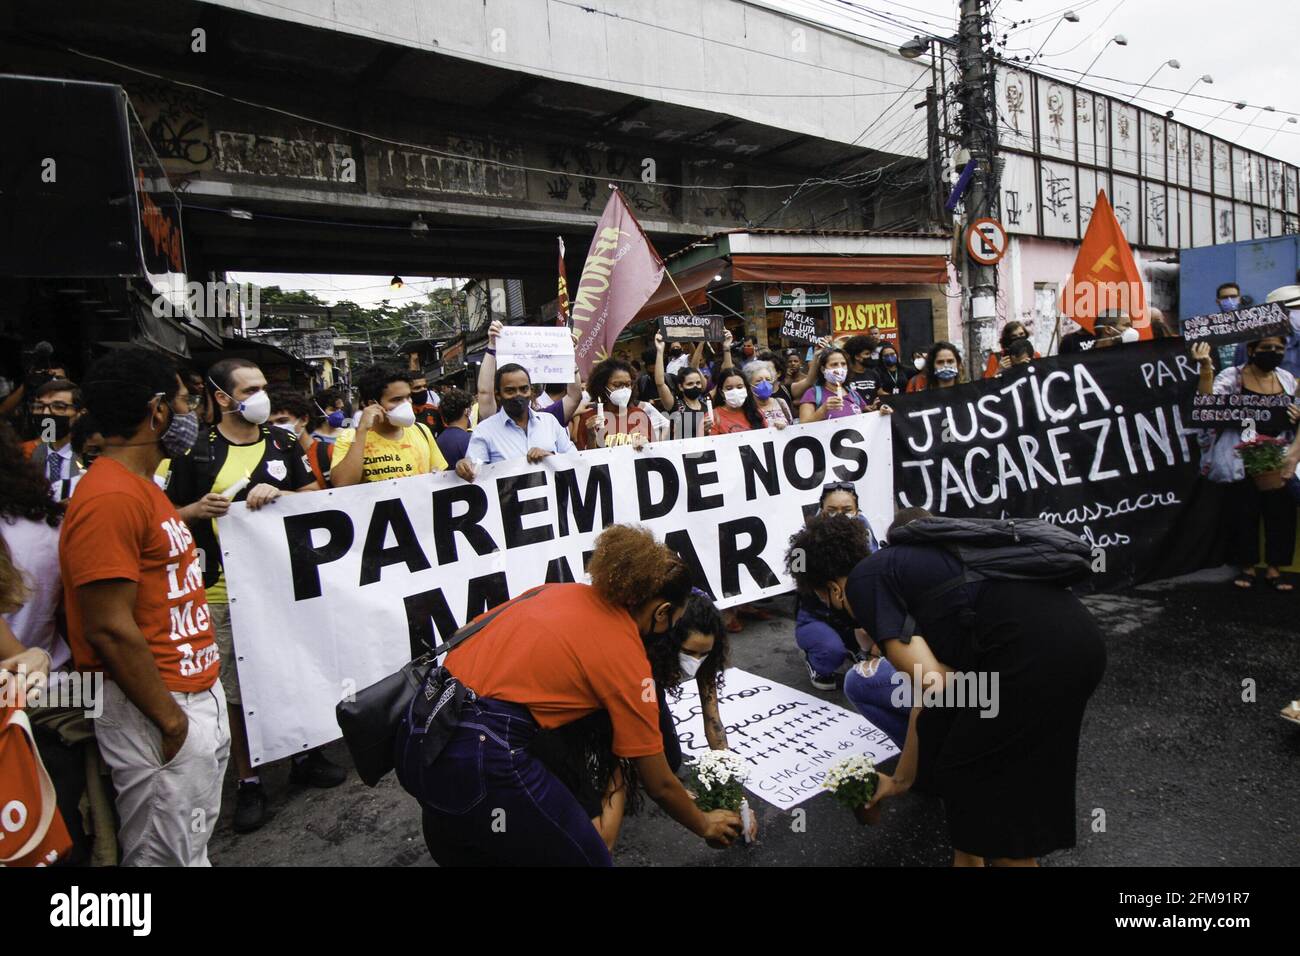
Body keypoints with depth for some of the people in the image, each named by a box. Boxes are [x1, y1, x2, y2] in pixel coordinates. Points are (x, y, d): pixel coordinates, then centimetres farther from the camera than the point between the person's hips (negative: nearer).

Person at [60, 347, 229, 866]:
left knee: (196, 839, 22)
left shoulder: (141, 487, 12)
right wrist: (171, 721, -17)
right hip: (157, 711, -9)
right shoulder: (111, 497, -20)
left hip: (196, 693, 9)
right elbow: (109, 630, -23)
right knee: (169, 854, 7)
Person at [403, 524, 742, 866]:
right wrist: (704, 825, 26)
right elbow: (659, 785, 7)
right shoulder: (628, 659, -3)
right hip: (482, 754, -8)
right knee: (587, 858, 13)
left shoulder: (559, 591, 13)